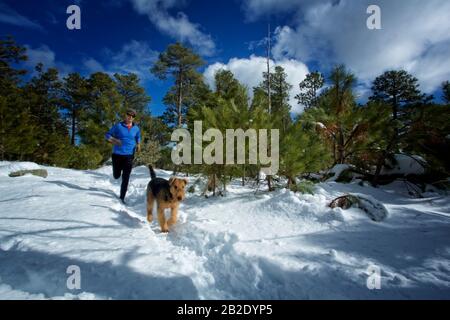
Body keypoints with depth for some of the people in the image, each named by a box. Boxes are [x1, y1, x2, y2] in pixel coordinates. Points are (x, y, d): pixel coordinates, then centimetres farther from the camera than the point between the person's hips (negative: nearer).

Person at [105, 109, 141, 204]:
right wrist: (113, 140, -14)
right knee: (116, 176, 13)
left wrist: (138, 145, 5)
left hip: (129, 155, 1)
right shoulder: (118, 126, -2)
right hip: (117, 154, 0)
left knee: (125, 178, -2)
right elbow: (107, 134, 5)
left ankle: (122, 197, 9)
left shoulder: (136, 128, 4)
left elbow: (138, 137, 23)